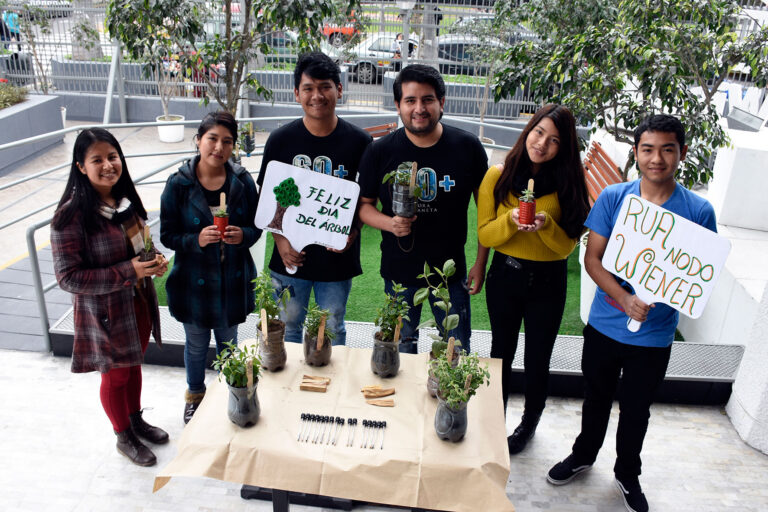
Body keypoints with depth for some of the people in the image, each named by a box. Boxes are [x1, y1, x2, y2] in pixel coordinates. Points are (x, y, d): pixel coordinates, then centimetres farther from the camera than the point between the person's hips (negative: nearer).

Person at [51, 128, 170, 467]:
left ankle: (136, 420, 48)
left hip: (139, 302, 6)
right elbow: (68, 277, -23)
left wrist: (155, 260, -9)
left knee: (133, 365, 25)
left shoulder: (125, 198, -2)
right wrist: (128, 271, -28)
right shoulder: (72, 214, -24)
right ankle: (124, 437, 38)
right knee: (115, 376, 15)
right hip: (105, 311, -6)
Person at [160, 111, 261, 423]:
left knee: (228, 342, 21)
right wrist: (197, 240, -28)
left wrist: (242, 235, -23)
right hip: (194, 280, -1)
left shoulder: (242, 181, -8)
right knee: (196, 344, 19)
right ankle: (195, 394, 46)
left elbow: (256, 227, -1)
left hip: (233, 280, 1)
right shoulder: (179, 184, -13)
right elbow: (168, 235, -9)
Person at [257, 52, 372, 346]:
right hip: (291, 254, 1)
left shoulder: (359, 142, -6)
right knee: (288, 327, 18)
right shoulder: (280, 140, -4)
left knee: (333, 331, 16)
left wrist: (353, 232, -15)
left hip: (337, 258, 0)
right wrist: (280, 239, -10)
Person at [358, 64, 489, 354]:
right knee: (400, 354, 17)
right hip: (399, 272, 0)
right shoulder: (379, 152, -7)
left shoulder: (468, 147, -7)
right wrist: (390, 223, -21)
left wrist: (481, 263, -1)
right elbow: (364, 205, 1)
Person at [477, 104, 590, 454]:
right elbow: (484, 235, -6)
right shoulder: (498, 176, -5)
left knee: (537, 360, 11)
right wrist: (511, 220, -25)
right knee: (502, 354, 16)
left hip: (548, 283, 0)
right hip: (504, 276, 1)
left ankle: (529, 424, 38)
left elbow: (567, 246, -6)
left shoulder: (569, 185, -6)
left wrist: (546, 225, -25)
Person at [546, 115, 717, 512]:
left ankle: (627, 475, 43)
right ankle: (583, 456, 46)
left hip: (655, 334, 0)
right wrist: (626, 300, -24)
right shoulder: (613, 197, -8)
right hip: (604, 325, 1)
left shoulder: (699, 210, -9)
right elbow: (592, 258, -9)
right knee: (596, 398, 20)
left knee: (636, 409, 18)